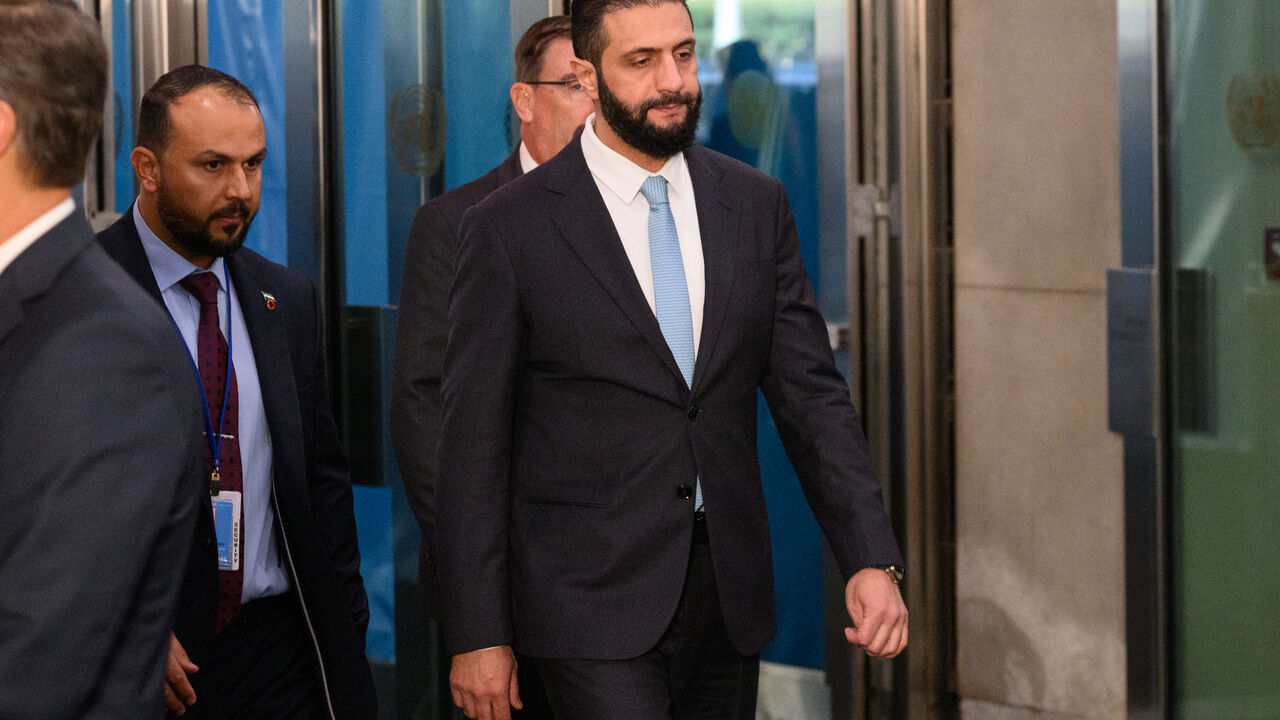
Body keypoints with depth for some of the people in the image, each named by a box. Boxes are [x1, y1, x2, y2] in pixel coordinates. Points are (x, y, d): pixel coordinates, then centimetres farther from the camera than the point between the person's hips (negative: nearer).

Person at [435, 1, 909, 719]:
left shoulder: (756, 205, 6)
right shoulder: (509, 227, -6)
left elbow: (810, 391, 6)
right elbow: (474, 442, -5)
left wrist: (872, 558, -6)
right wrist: (478, 635, -7)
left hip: (729, 594, 5)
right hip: (593, 604, -4)